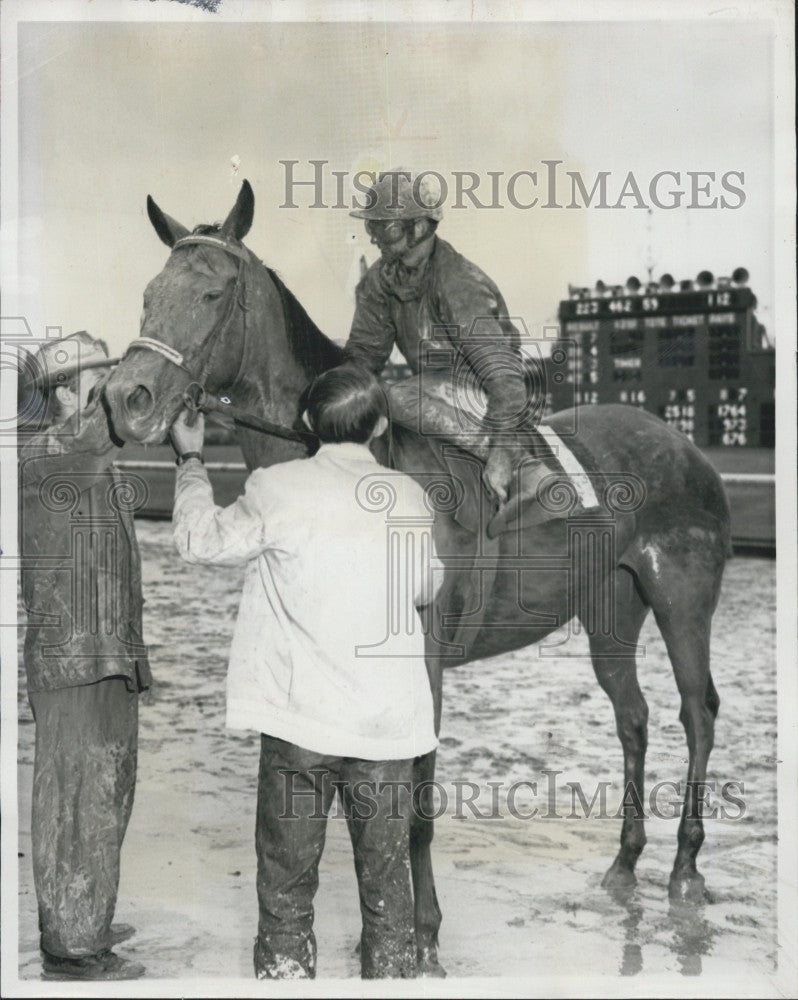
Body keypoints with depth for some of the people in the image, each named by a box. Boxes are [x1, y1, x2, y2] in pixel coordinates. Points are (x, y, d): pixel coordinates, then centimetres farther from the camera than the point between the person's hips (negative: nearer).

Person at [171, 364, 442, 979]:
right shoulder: (409, 497, 2)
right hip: (389, 721, 3)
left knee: (286, 884, 8)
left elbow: (201, 542, 6)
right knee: (388, 881, 13)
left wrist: (191, 460, 20)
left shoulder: (281, 488, -8)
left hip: (301, 721, -3)